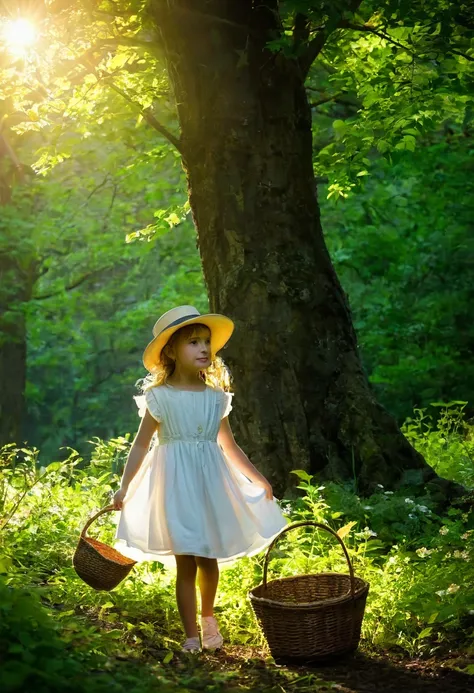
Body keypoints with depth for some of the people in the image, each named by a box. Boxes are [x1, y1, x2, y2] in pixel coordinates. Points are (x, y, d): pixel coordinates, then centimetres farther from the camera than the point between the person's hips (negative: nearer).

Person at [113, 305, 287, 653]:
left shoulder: (216, 398, 7)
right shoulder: (159, 397, -3)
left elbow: (230, 446, 16)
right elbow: (141, 445, 0)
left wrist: (257, 478, 14)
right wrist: (124, 488, -6)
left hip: (211, 483, 3)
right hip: (176, 485, -3)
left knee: (209, 558, 8)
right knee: (185, 562, -3)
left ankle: (208, 615, 34)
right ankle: (191, 634, 9)